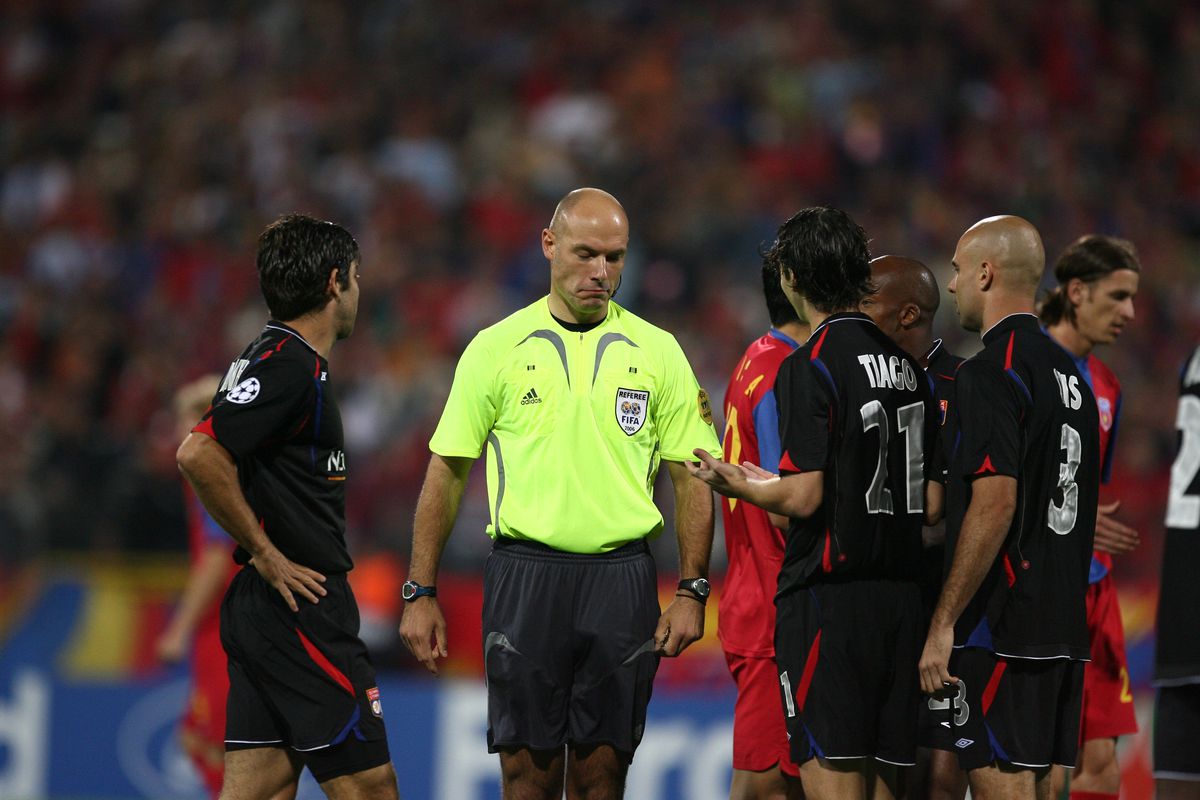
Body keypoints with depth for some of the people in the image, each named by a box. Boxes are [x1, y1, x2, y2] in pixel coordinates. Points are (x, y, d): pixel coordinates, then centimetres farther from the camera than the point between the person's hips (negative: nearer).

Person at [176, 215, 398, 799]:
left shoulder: (276, 358, 17)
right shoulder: (290, 366, -14)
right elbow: (199, 455, -26)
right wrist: (267, 556, -18)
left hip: (261, 612, 10)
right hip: (301, 612, -10)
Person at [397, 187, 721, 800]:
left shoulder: (657, 352, 7)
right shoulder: (497, 348, 4)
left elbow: (691, 477, 9)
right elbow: (447, 473, 7)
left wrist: (691, 591, 0)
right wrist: (420, 593, 3)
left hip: (621, 580, 1)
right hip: (524, 573, -1)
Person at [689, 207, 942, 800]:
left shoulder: (808, 367, -10)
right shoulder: (907, 366, 13)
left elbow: (803, 499, -16)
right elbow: (932, 506, 14)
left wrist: (737, 485, 1)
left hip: (827, 600, -7)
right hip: (901, 593, 7)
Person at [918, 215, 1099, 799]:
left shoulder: (990, 373, -12)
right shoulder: (1068, 373, 16)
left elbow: (994, 505, -21)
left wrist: (943, 624, -18)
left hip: (1000, 629, -9)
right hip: (1064, 629, 9)